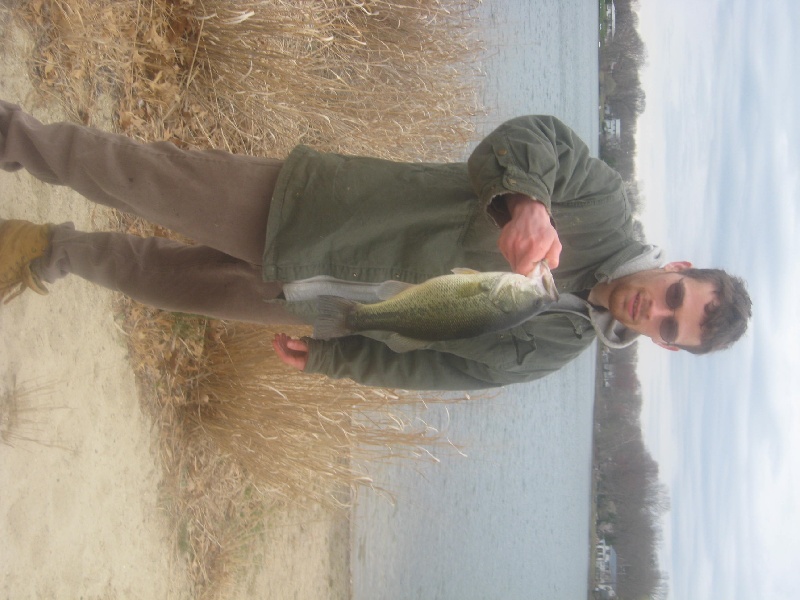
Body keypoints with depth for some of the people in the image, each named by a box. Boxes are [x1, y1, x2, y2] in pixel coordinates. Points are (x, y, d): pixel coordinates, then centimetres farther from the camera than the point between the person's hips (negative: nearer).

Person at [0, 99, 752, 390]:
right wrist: (523, 198, -45)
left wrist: (327, 360, 1)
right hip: (308, 203, -2)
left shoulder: (560, 342, -2)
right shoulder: (604, 207, -11)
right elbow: (528, 138, -23)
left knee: (169, 281, 7)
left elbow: (440, 365, 2)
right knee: (142, 177, -5)